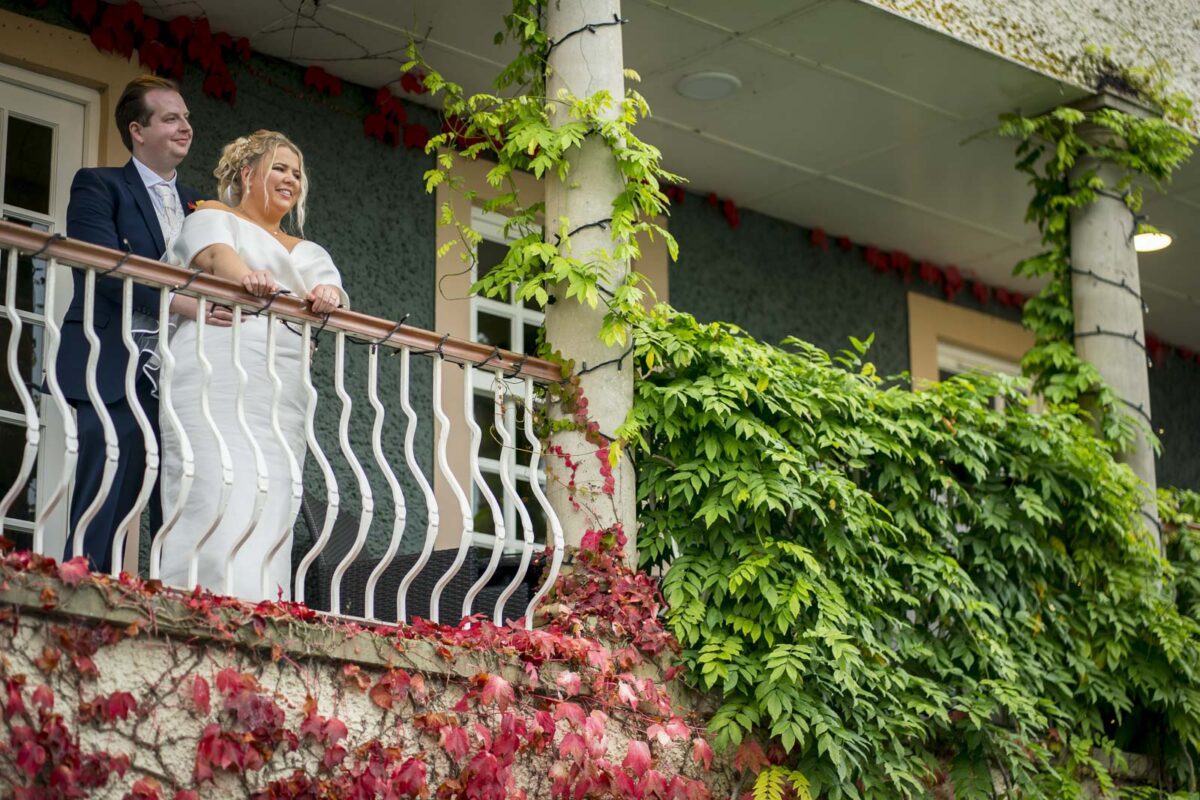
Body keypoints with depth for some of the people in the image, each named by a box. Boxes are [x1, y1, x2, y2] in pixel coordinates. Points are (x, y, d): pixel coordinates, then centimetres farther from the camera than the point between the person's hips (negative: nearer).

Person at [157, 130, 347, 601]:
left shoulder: (308, 253, 30)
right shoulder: (212, 218, 14)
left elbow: (332, 288, 9)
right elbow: (215, 253, -9)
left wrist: (328, 296, -17)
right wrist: (247, 275, -33)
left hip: (282, 394, 5)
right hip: (218, 380, -5)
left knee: (271, 516, -7)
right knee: (220, 506, -18)